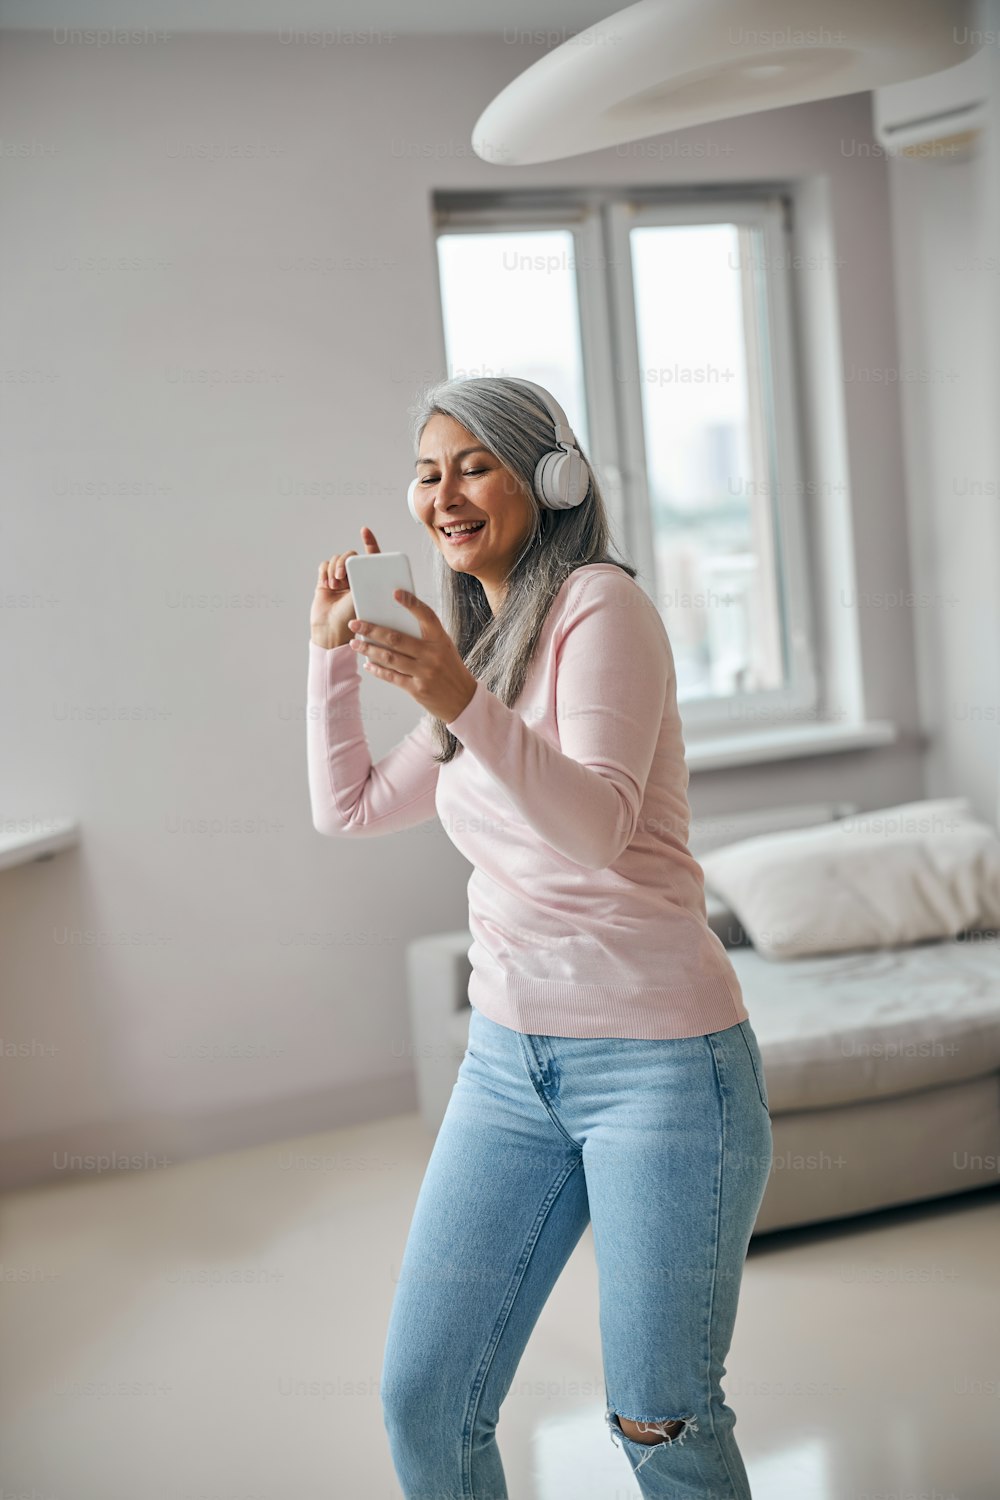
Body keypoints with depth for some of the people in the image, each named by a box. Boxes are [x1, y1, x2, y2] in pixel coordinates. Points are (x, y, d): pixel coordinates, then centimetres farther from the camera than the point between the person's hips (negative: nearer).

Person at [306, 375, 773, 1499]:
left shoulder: (600, 604, -9)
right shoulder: (484, 649, 15)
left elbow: (598, 824, -23)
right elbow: (348, 808, 18)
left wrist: (462, 702, -37)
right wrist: (333, 650, 9)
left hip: (657, 1058, -7)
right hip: (509, 1060, 7)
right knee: (421, 1404, 6)